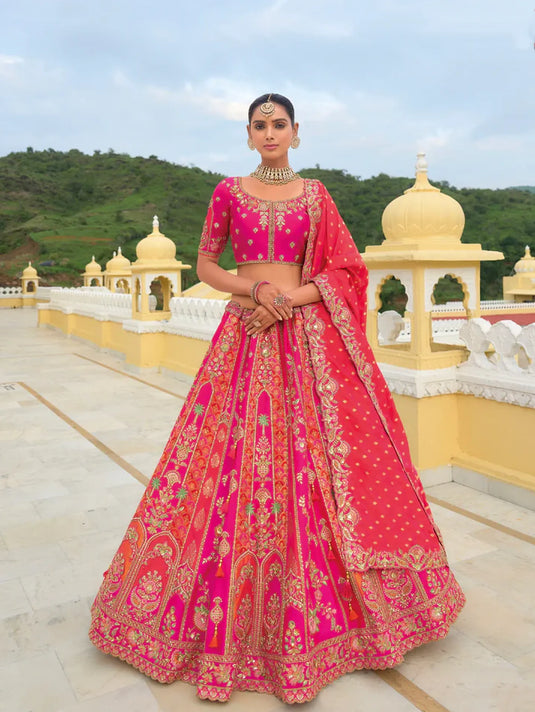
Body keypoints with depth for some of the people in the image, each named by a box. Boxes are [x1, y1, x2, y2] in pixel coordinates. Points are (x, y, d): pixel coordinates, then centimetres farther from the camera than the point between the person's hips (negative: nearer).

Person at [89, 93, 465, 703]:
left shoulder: (315, 194, 9)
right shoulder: (229, 192, 8)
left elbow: (343, 272, 5)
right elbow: (205, 266, 9)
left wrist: (287, 299, -10)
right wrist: (257, 289, -8)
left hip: (308, 339, 1)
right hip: (246, 334, 0)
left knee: (311, 463, -1)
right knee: (235, 462, -3)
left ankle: (311, 607, 18)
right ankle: (222, 614, 15)